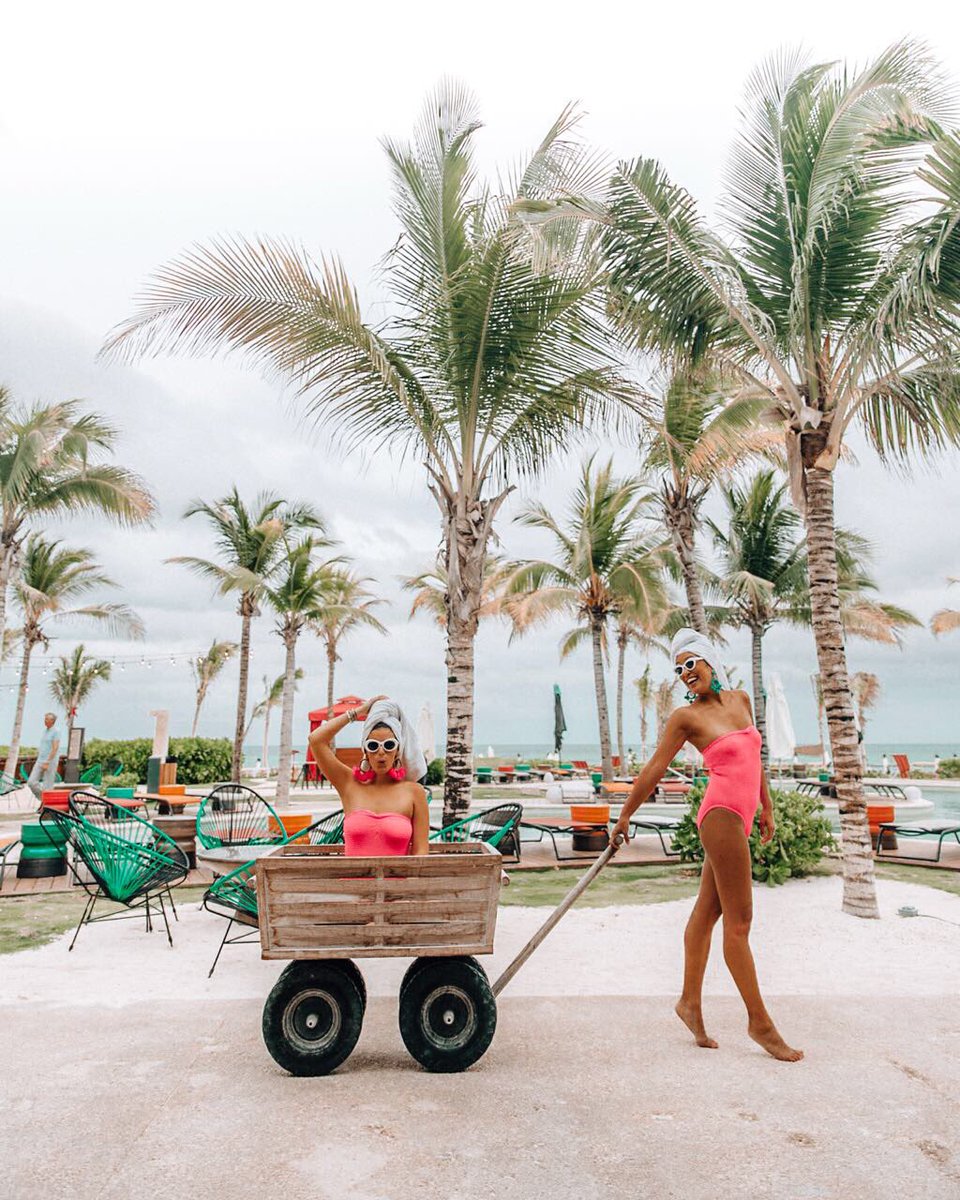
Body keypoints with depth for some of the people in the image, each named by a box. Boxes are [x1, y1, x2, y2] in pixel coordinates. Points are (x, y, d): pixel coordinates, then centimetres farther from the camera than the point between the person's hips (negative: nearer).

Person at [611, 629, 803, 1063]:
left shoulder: (740, 699, 11)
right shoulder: (686, 717, -6)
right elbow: (653, 770, -2)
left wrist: (766, 808, 24)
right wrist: (625, 817, 4)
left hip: (739, 816, 6)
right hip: (721, 814, -6)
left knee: (707, 911, 15)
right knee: (739, 922, 0)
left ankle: (691, 1002, 26)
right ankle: (759, 1021, 12)